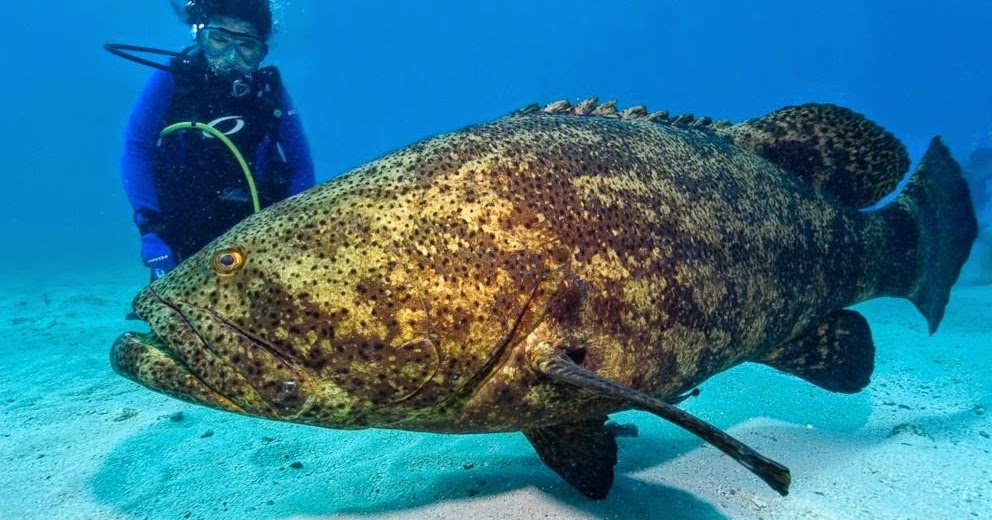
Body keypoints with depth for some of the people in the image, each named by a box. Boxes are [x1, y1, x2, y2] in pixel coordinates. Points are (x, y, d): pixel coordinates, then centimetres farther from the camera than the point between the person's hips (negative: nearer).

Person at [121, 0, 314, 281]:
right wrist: (150, 228, -17)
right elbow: (136, 149, -9)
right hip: (182, 234, 0)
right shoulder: (173, 79, -7)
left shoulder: (270, 90, -4)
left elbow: (301, 166, -2)